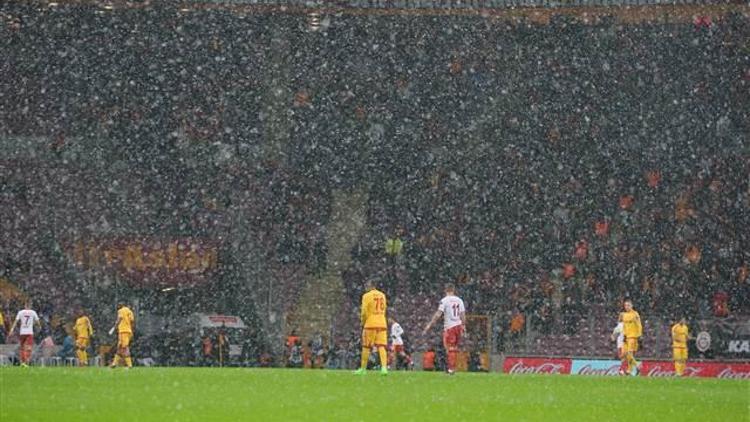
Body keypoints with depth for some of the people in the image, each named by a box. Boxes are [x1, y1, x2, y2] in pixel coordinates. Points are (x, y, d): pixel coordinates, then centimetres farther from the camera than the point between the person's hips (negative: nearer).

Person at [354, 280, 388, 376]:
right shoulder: (382, 295, 12)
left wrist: (363, 322, 8)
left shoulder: (367, 296, -6)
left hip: (370, 324, -4)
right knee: (381, 346, -1)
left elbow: (364, 311, -7)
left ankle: (363, 369, 9)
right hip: (382, 324, 4)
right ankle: (384, 367, -15)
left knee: (366, 347, 4)